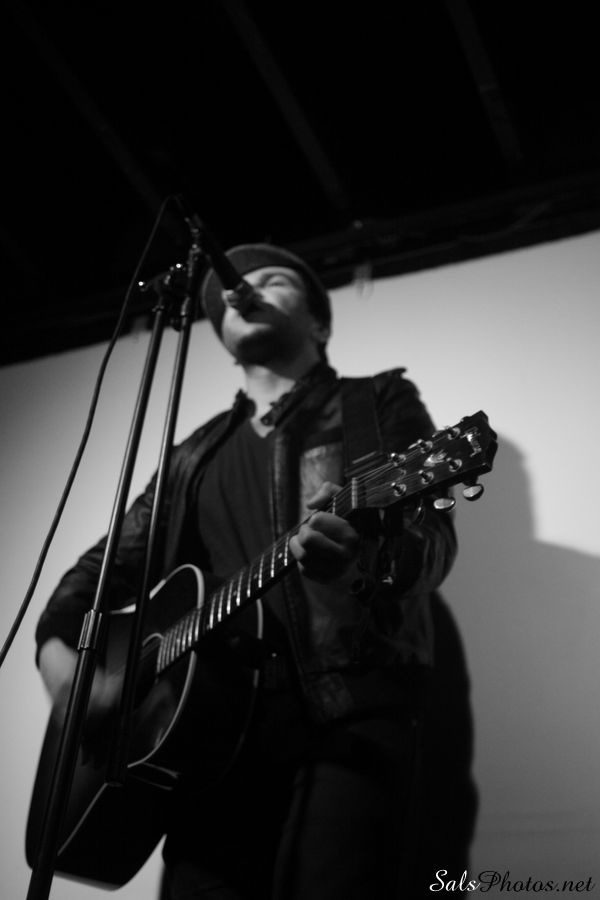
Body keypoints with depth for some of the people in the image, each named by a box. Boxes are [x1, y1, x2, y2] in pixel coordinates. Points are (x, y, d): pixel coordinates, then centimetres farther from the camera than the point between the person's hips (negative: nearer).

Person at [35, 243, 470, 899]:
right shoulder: (196, 454, 23)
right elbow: (113, 559, 26)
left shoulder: (379, 401, 10)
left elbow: (434, 539, -3)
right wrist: (57, 645, 5)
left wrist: (363, 553, -27)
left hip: (349, 709, -4)